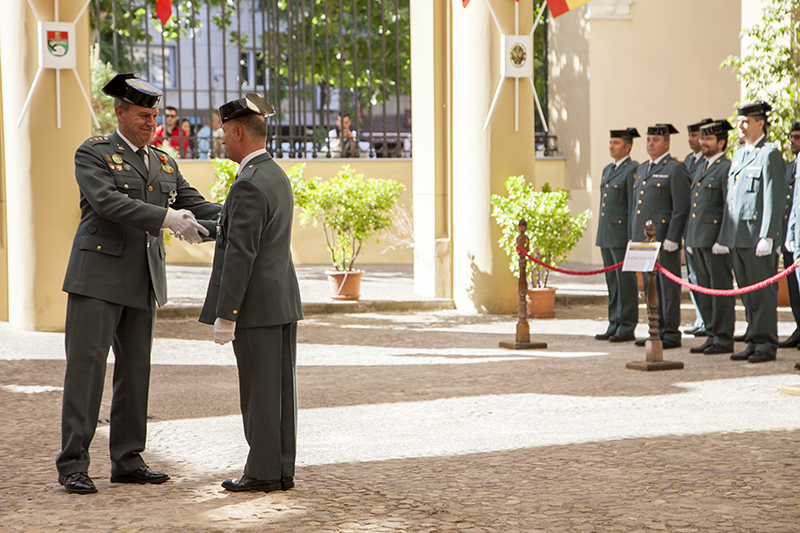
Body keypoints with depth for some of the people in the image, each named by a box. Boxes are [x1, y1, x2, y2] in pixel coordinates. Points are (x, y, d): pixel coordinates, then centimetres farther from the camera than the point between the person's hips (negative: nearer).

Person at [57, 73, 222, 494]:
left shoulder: (164, 163, 16)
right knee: (86, 364, -7)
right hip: (99, 274, -6)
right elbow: (108, 201, -19)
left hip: (143, 282, 6)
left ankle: (128, 461, 15)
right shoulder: (93, 154, -4)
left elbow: (193, 204, 11)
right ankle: (72, 464, -4)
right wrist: (166, 218, -28)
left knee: (135, 368, 8)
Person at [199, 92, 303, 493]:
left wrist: (225, 316, -20)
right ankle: (282, 470, 14)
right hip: (283, 299, 9)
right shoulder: (277, 176, 13)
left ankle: (263, 472, 2)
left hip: (257, 305, -9)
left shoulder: (249, 185, -18)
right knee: (280, 388, 10)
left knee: (259, 390, -3)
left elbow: (240, 255, -21)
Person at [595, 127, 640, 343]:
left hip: (622, 233, -9)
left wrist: (633, 236, -17)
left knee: (626, 280, -4)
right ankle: (614, 326, 15)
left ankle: (627, 328, 0)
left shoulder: (633, 170, -9)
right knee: (612, 281, 11)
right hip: (606, 234, 9)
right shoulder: (608, 170, 18)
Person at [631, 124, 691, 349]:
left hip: (664, 236, -8)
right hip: (643, 237, 8)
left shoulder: (675, 169, -6)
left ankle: (671, 333, 0)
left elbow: (681, 208, -12)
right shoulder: (642, 169, 19)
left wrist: (672, 238, -18)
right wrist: (633, 236, 18)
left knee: (668, 285, -4)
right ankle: (657, 330, 17)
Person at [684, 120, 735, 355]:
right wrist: (689, 239, 19)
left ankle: (724, 339, 0)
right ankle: (712, 336, 17)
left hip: (716, 240, -9)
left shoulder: (727, 168, -8)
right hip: (697, 240, 9)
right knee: (704, 290, 10)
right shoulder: (699, 170, 19)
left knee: (721, 289, -4)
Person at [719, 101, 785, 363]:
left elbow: (774, 200, -13)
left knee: (763, 293, -3)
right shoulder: (738, 155, 18)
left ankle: (766, 345, 3)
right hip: (737, 237, 8)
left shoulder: (770, 155, -7)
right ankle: (754, 342, 17)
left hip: (758, 237, -8)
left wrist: (767, 237, -19)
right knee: (747, 293, 11)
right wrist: (725, 236, 17)